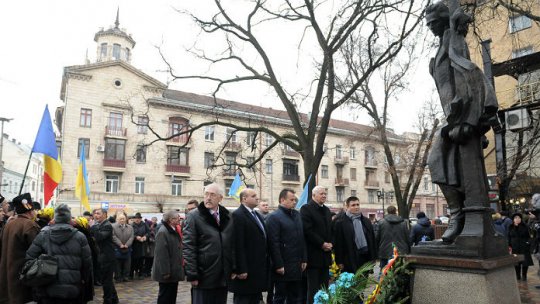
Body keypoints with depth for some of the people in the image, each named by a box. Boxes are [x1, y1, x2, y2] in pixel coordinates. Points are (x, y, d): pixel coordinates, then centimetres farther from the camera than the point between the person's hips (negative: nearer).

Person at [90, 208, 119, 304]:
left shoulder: (107, 226, -16)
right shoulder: (99, 225, 11)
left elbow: (99, 237, -29)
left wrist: (93, 226, -26)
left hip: (107, 257, -9)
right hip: (102, 256, 9)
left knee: (106, 280, -2)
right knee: (108, 279, 18)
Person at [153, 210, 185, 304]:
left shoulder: (173, 231, 12)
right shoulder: (163, 232, -19)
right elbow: (161, 254, -24)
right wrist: (165, 272, -24)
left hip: (174, 271, 10)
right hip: (167, 273, -10)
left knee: (172, 295, 17)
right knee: (165, 296, 2)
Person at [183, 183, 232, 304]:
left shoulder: (227, 217, 8)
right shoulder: (194, 216, -6)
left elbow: (232, 245, 12)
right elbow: (188, 248, -10)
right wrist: (192, 275, -14)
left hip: (223, 278, 5)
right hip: (203, 278, -4)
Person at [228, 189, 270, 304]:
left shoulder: (257, 215, 15)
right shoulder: (238, 215, -14)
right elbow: (238, 245, -19)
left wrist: (265, 266, 13)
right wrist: (240, 269, -21)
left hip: (259, 269, 9)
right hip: (246, 270, -9)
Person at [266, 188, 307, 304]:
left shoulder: (297, 214, 11)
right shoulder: (274, 217, -10)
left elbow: (302, 239, 14)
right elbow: (274, 243, -14)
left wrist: (304, 259, 10)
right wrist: (279, 265, -16)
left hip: (297, 265, 7)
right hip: (283, 266, -6)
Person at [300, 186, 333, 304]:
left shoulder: (327, 210, 17)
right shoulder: (306, 209, -8)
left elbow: (330, 229, 18)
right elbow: (307, 230, -16)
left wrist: (330, 243, 0)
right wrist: (322, 244, -15)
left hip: (325, 254, 7)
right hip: (313, 254, -7)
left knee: (324, 286, 10)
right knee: (313, 287, -1)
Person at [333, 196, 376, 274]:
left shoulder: (366, 221, 13)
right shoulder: (340, 222, -5)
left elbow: (372, 240, 16)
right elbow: (338, 243, -6)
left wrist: (373, 258, 11)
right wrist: (339, 261, -9)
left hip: (366, 257, 5)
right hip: (350, 261, -5)